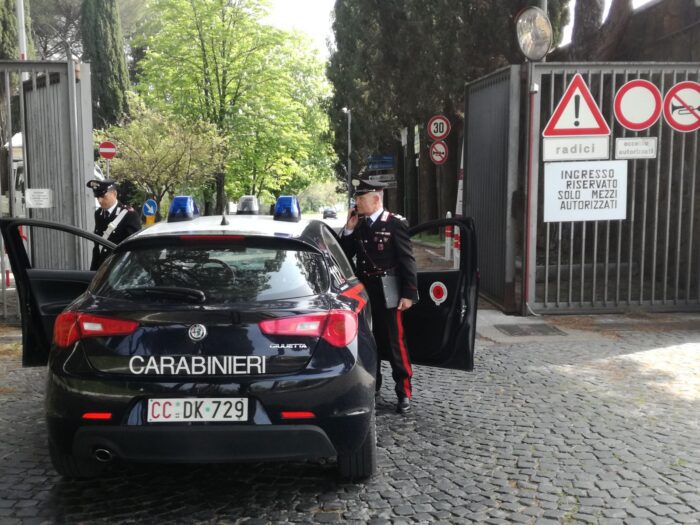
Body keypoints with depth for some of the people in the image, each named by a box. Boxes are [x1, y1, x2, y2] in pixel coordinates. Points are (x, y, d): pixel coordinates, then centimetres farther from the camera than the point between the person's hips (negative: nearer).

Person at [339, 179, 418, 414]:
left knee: (395, 342, -1)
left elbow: (407, 260, -9)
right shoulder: (358, 225, 9)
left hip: (387, 293, -5)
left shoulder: (395, 223, -8)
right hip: (364, 291, 6)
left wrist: (409, 293, -14)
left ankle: (404, 393, 8)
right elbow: (345, 256, 10)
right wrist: (349, 229, -2)